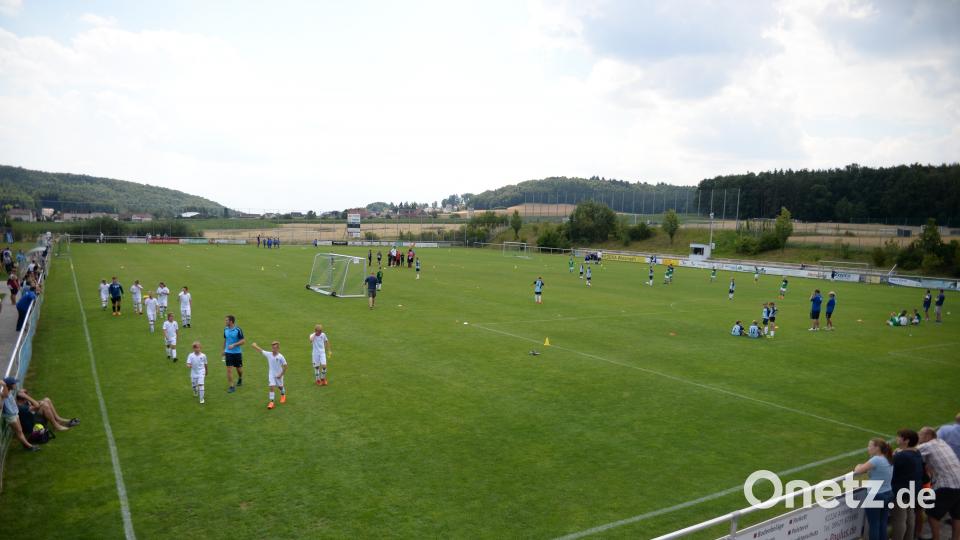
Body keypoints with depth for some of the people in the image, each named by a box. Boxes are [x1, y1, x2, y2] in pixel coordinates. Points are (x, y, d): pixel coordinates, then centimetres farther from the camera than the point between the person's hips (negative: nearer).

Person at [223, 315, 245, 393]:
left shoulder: (238, 330, -14)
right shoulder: (225, 329, 1)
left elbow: (243, 341, -13)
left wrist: (233, 345, -23)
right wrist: (223, 349, 19)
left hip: (237, 352, -3)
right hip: (228, 352, 3)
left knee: (239, 368, 11)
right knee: (229, 369, -5)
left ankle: (240, 379, 42)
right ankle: (231, 386, 2)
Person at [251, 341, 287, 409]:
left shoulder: (280, 357, -20)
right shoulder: (268, 354, -9)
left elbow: (285, 366, -15)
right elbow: (260, 350, -9)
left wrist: (281, 374, -14)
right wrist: (255, 346, -20)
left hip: (278, 375, -2)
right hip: (271, 374, 2)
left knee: (280, 386, 18)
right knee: (272, 387, -10)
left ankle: (283, 395, 48)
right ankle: (271, 402, -9)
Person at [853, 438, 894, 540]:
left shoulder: (876, 459, -19)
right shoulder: (888, 459, 6)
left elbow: (858, 471, -21)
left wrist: (858, 466, -2)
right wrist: (863, 467, 7)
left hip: (876, 497, -8)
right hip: (888, 494, 8)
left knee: (873, 525, 3)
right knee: (883, 524, 14)